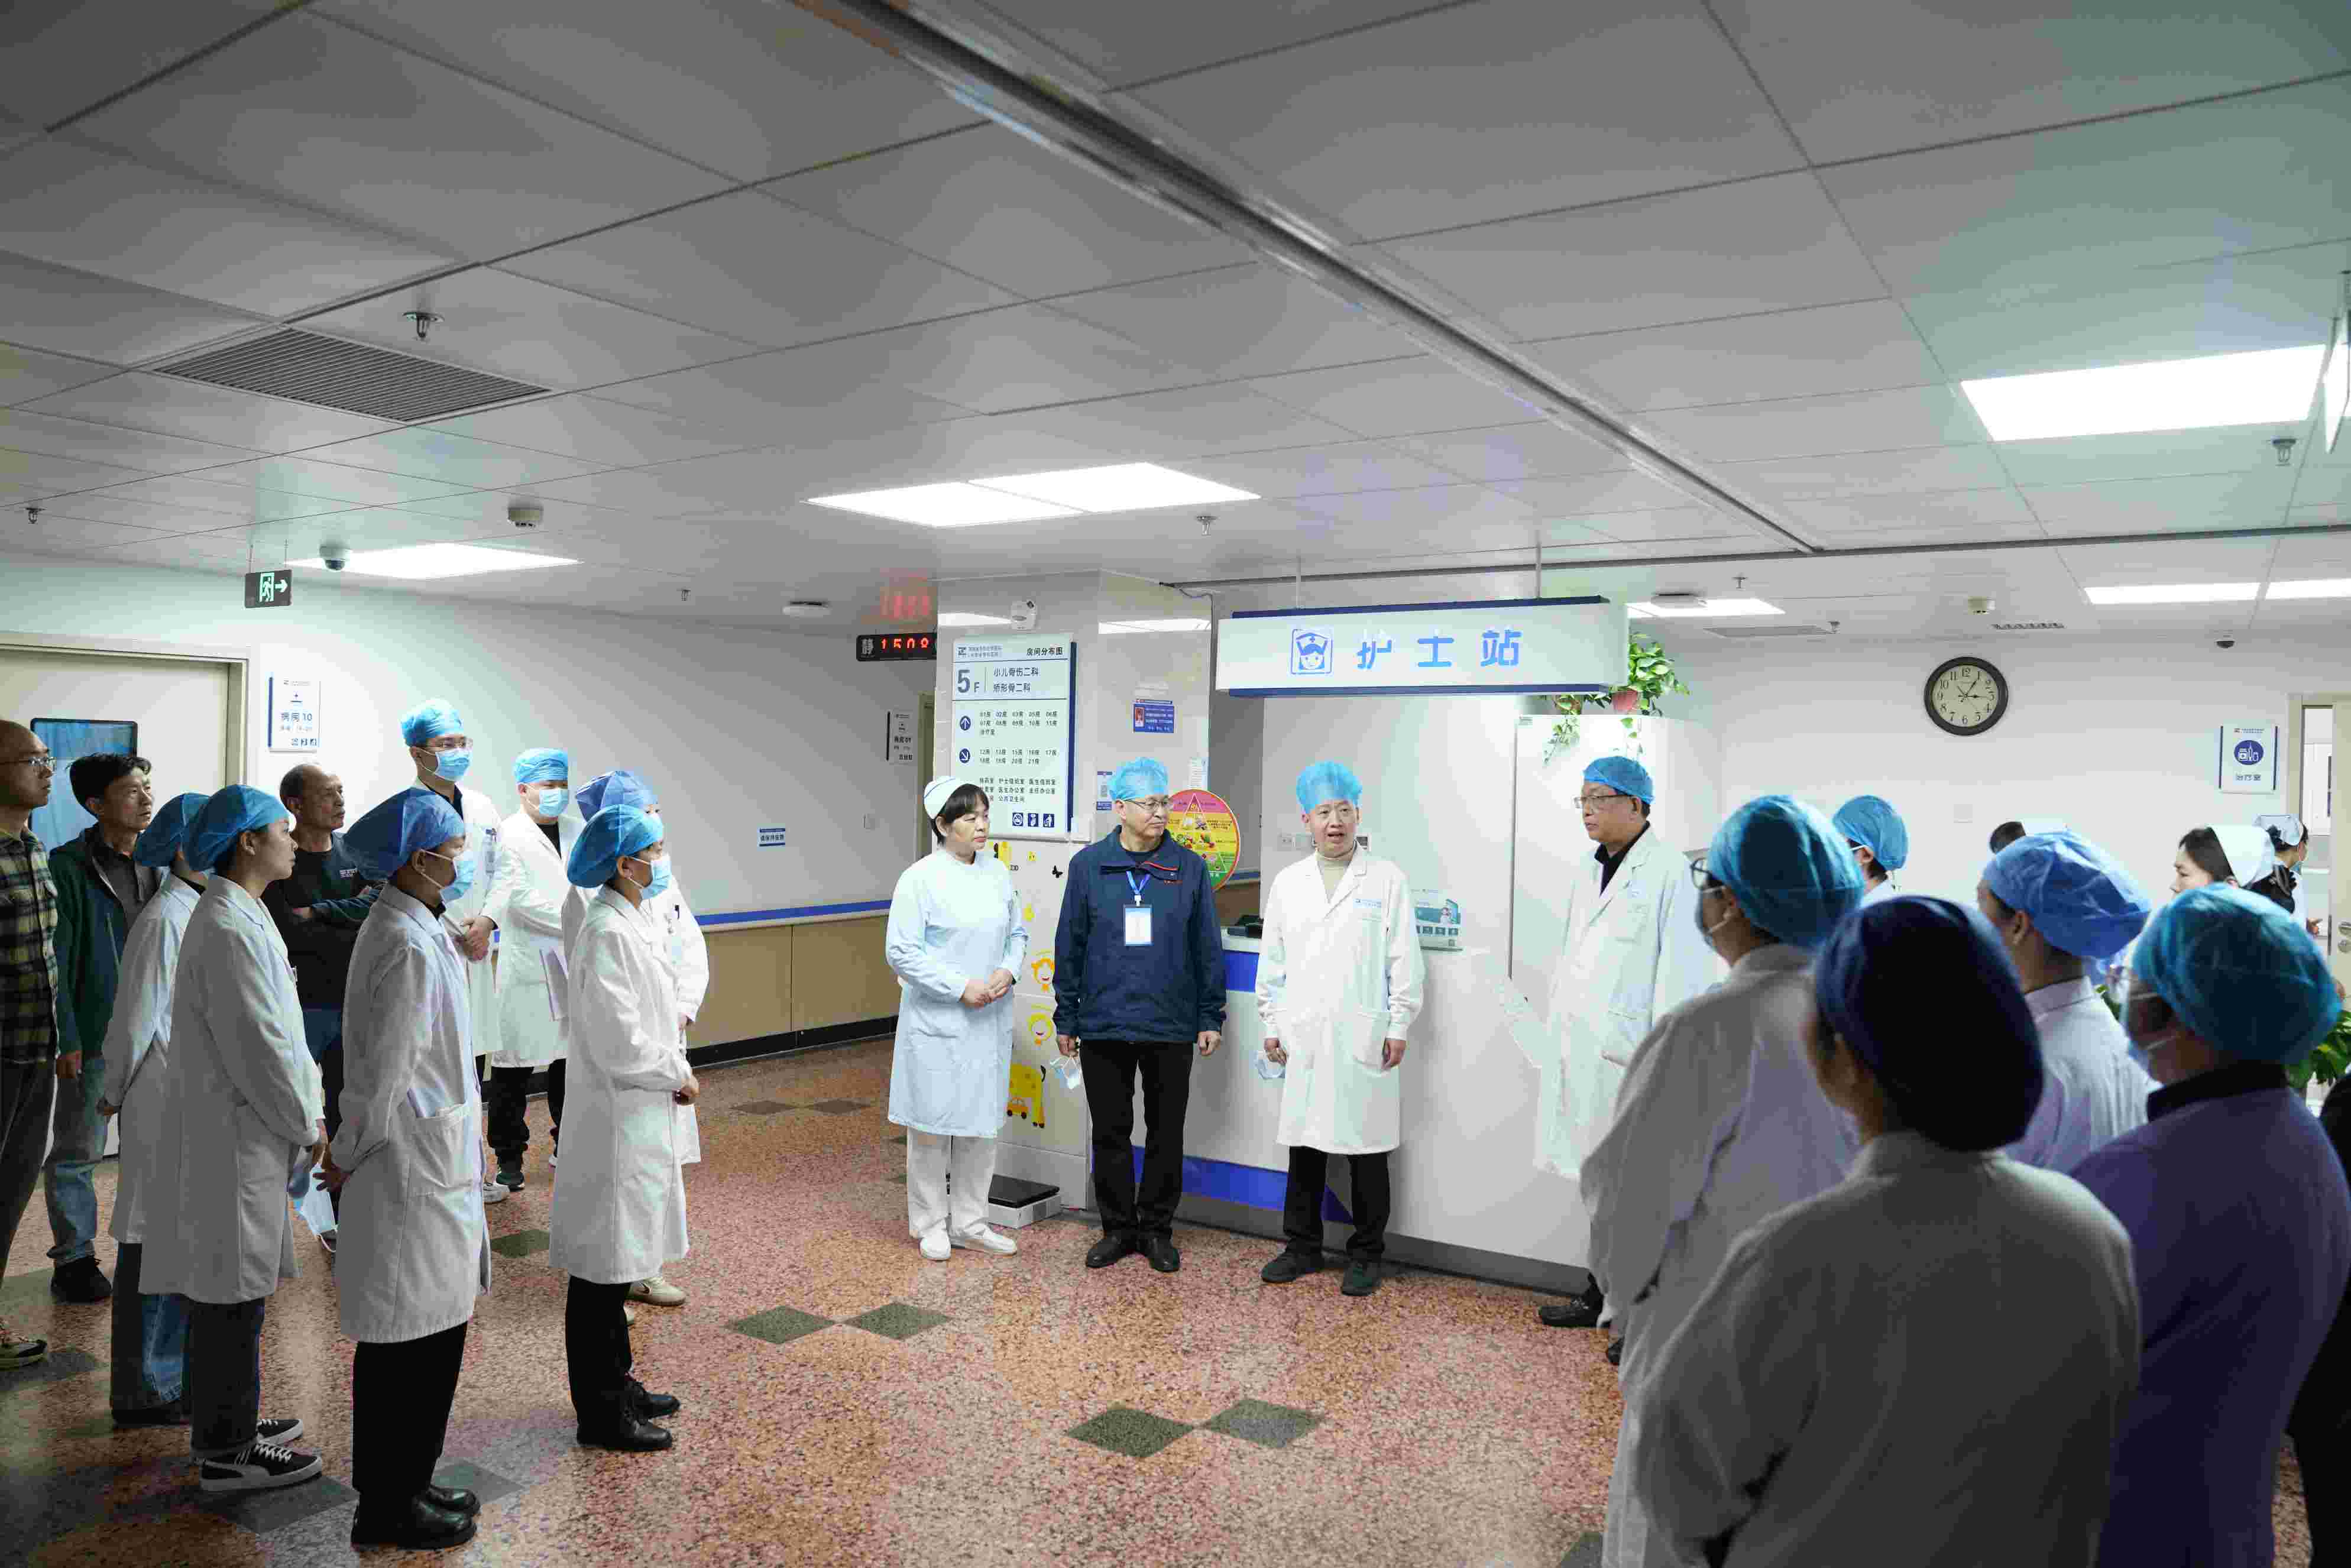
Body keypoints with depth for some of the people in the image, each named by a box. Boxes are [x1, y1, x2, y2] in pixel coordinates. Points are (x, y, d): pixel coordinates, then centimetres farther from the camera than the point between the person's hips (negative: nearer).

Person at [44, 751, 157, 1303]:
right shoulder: (69, 866, -10)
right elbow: (56, 961, -11)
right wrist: (65, 1040, -13)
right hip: (94, 1039, -5)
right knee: (76, 1152, 7)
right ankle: (73, 1260, 18)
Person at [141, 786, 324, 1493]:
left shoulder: (238, 916, 11)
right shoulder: (229, 930, -21)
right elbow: (257, 1048, -21)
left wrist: (306, 1110, 13)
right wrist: (307, 1125, -11)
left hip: (242, 1132, 10)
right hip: (234, 1137, -10)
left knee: (231, 1294, 20)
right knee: (233, 1297, 2)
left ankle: (230, 1426, 33)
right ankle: (226, 1454, 14)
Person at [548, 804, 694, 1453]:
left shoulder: (633, 923, 9)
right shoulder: (608, 934, -22)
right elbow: (620, 1047, -24)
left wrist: (673, 1067, 5)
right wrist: (679, 1075, -10)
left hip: (638, 1119, 10)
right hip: (616, 1123, -10)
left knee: (619, 1264, 20)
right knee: (603, 1266, 3)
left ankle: (616, 1385, 33)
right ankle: (600, 1412, 16)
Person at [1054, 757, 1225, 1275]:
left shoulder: (1189, 868, 1)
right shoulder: (1088, 865, 0)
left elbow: (1207, 948, 4)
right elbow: (1070, 946, 4)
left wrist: (1211, 1017, 2)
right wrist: (1065, 1018, 4)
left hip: (1170, 1027, 0)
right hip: (1103, 1024, 0)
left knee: (1166, 1132, 9)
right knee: (1110, 1132, 9)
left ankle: (1157, 1229, 24)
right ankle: (1118, 1228, 24)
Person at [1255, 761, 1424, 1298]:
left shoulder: (1387, 879, 0)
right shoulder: (1287, 883, 9)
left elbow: (1404, 959, -2)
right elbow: (1272, 960, 12)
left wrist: (1399, 1027, -5)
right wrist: (1271, 1023, 9)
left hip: (1364, 1040, -3)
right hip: (1303, 1039, 3)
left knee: (1366, 1150, 4)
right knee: (1305, 1143, 10)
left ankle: (1366, 1255, 17)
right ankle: (1302, 1247, 24)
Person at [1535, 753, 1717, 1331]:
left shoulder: (1669, 872, -9)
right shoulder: (1589, 875, 15)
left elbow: (1682, 973, -14)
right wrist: (1557, 1036, 16)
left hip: (1632, 1058, -7)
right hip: (1582, 1055, 8)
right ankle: (1601, 1298, 25)